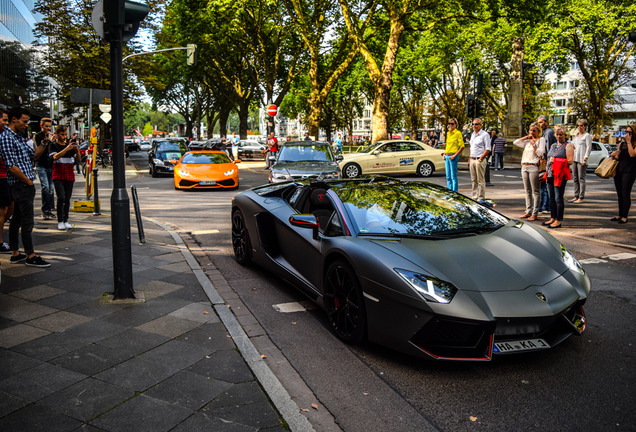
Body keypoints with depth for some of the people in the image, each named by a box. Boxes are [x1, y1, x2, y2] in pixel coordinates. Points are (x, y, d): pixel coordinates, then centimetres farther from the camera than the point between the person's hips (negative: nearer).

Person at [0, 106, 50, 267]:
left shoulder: (18, 137, 16)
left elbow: (33, 155, 19)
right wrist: (28, 181, -12)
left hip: (25, 185, 10)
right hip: (21, 185, -10)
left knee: (17, 219, 13)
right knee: (27, 221, -6)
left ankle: (15, 254, 21)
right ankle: (30, 256, 0)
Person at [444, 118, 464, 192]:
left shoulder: (458, 133, -8)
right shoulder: (448, 133, 15)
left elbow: (462, 146, -12)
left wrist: (454, 155, -16)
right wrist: (444, 154, 12)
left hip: (453, 156, -7)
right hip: (447, 156, 8)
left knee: (453, 176, -6)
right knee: (448, 176, 10)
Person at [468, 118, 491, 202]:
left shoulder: (485, 134, -7)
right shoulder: (472, 134, 17)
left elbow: (488, 149, -11)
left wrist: (480, 159, -15)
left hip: (480, 160, -8)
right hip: (472, 160, 8)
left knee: (480, 180, -5)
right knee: (474, 180, 10)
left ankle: (481, 198, -1)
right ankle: (474, 197, 17)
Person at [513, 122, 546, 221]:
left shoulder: (541, 140, 0)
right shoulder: (527, 141, 18)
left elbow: (540, 153, -9)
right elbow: (516, 142, 12)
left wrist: (533, 144, -11)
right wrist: (526, 137, 11)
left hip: (534, 167, -7)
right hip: (524, 166, 7)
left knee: (535, 191, -4)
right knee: (527, 191, 11)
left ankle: (535, 213, -3)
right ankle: (528, 211, 18)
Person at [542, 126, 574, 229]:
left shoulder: (568, 146, -1)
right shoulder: (553, 145, 21)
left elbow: (570, 161, -11)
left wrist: (555, 160, -13)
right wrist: (547, 172, 19)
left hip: (560, 175, -7)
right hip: (550, 174, 7)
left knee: (558, 198, -8)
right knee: (551, 197, 10)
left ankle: (558, 221, -4)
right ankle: (553, 218, 18)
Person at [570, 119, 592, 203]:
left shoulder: (587, 136, -2)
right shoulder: (576, 135, 19)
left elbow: (589, 147, -8)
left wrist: (585, 158, -15)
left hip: (581, 160, -7)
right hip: (574, 158, 7)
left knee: (581, 179, -6)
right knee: (575, 178, 8)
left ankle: (581, 197, -4)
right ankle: (576, 196, 14)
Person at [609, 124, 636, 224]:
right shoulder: (621, 143, 14)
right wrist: (615, 155, -1)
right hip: (618, 170, 6)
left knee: (626, 194, -5)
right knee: (619, 194, 12)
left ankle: (624, 217, 1)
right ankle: (620, 215, 21)